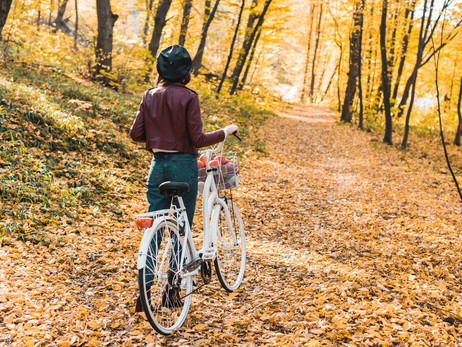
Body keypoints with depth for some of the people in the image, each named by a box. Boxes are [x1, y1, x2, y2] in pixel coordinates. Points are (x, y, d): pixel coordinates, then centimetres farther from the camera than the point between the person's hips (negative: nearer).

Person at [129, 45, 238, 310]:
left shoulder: (150, 96, 3)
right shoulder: (188, 97, -10)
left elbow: (136, 134, 2)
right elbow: (198, 139, -13)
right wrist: (225, 132, 2)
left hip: (158, 164, 4)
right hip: (184, 164, -4)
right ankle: (172, 291, 16)